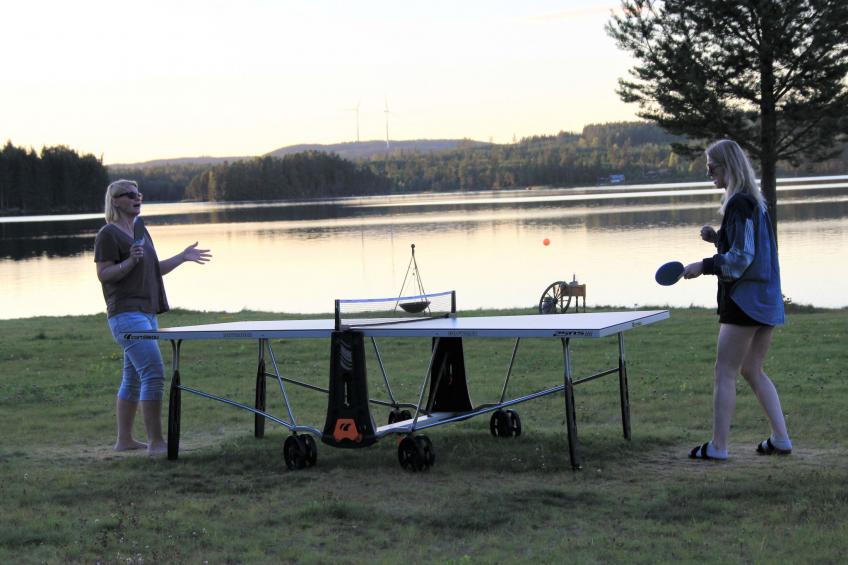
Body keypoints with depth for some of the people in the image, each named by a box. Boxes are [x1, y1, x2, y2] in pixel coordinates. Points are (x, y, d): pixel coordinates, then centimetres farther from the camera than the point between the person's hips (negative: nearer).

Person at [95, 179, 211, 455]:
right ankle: (156, 442, -16)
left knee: (133, 378, 11)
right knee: (154, 373, -16)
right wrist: (130, 261, -25)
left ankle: (124, 440, 17)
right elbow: (103, 274, -11)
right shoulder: (108, 234, -8)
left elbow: (154, 269, 21)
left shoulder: (141, 231, 18)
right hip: (126, 315, -9)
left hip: (146, 314, 9)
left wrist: (183, 257, 11)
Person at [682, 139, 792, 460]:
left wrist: (703, 266, -13)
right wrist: (718, 238, 10)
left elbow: (741, 257, -19)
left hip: (744, 298, -10)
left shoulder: (739, 204, -15)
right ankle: (780, 440, 13)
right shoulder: (756, 202, 14)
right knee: (753, 371, 16)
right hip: (766, 300, 10)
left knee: (725, 373, -3)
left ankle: (717, 446, 0)